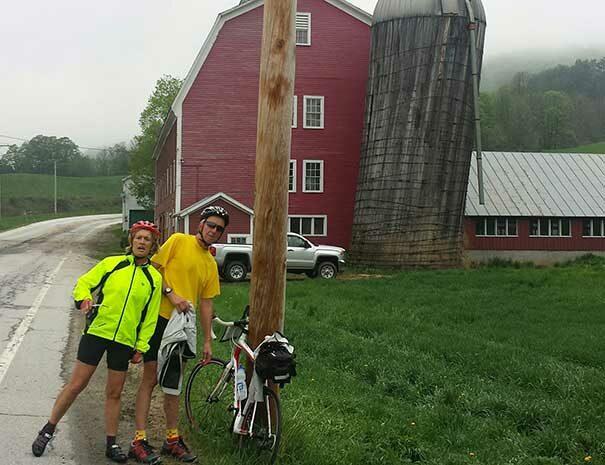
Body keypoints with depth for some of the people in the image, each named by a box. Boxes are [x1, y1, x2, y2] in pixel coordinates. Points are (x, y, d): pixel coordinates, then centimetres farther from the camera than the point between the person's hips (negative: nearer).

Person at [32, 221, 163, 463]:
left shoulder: (154, 278, 5)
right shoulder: (112, 263, 1)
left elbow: (150, 317, 8)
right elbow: (84, 282, 4)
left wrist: (141, 347, 5)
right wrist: (83, 299, -17)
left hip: (124, 341, 2)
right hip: (96, 332, -2)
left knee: (114, 393, 9)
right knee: (76, 384, -1)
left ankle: (111, 444, 20)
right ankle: (47, 431, 15)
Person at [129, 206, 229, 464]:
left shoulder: (211, 265, 14)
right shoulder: (178, 241, -2)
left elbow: (205, 303, 16)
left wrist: (208, 341, 13)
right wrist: (171, 294, -17)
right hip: (160, 317, -6)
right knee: (150, 378, -5)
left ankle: (172, 439, 20)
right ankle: (139, 441, -2)